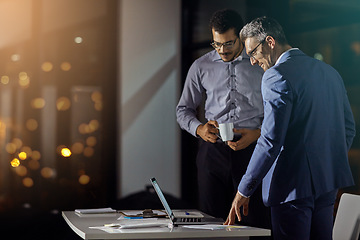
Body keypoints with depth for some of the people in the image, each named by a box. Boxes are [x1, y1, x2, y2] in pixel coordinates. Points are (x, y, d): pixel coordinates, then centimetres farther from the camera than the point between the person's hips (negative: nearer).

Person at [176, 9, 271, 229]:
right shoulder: (201, 67, 10)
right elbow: (184, 109, 17)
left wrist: (258, 133, -10)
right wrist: (199, 128, -4)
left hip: (252, 150, -2)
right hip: (213, 151, 2)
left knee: (256, 224, -7)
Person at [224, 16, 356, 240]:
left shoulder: (277, 76, -14)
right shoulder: (329, 71, 12)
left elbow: (271, 141, -19)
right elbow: (349, 127, 17)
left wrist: (244, 191, -13)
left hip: (294, 185, -8)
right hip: (328, 181, 8)